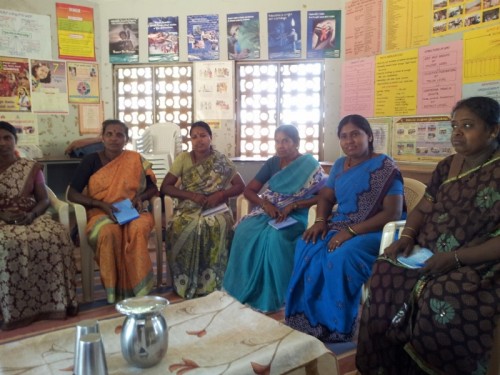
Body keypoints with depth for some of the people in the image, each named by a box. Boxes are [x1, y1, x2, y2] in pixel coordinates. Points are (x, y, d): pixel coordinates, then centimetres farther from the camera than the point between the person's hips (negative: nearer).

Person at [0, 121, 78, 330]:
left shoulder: (31, 168, 12)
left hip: (31, 218, 1)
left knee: (57, 235, -31)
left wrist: (31, 214, -14)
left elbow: (44, 200, 8)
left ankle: (53, 302, -27)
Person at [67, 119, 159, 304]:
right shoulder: (91, 160, 4)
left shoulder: (135, 159, 7)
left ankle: (137, 288, -26)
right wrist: (101, 204, -14)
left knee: (138, 230, -36)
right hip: (102, 213, -1)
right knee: (109, 232, -37)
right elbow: (72, 194, 0)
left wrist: (140, 197, -9)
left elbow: (153, 188, 14)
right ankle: (117, 289, -23)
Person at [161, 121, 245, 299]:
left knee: (218, 227, -35)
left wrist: (220, 194, -16)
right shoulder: (183, 158, 6)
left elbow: (240, 186, 4)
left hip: (216, 208, 0)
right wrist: (192, 195, -14)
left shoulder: (222, 161, 6)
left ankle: (211, 283, -22)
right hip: (188, 208, 1)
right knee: (182, 228, -34)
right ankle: (186, 284, -20)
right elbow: (165, 187, 1)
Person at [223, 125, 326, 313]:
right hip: (268, 211, 4)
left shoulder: (310, 165, -3)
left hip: (296, 216, -4)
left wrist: (292, 206, -20)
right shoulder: (272, 163, 9)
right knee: (244, 231, -27)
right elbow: (249, 190, 8)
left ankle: (273, 297, -23)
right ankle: (245, 291, -18)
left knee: (275, 237, -36)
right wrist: (265, 203, -14)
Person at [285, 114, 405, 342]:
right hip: (340, 228, 6)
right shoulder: (339, 165, 11)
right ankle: (309, 318, -11)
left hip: (374, 232, -6)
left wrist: (351, 231, -24)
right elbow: (326, 197, 16)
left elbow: (393, 213, -17)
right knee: (307, 247, -21)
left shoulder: (385, 167, -10)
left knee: (341, 256, -34)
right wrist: (320, 221, -7)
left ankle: (337, 325, -15)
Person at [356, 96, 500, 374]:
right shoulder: (447, 166, 14)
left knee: (443, 303, -34)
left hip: (477, 265, -5)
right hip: (426, 255, 6)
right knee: (385, 275, -21)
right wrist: (407, 236, -5)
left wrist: (455, 258, -20)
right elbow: (423, 209, 15)